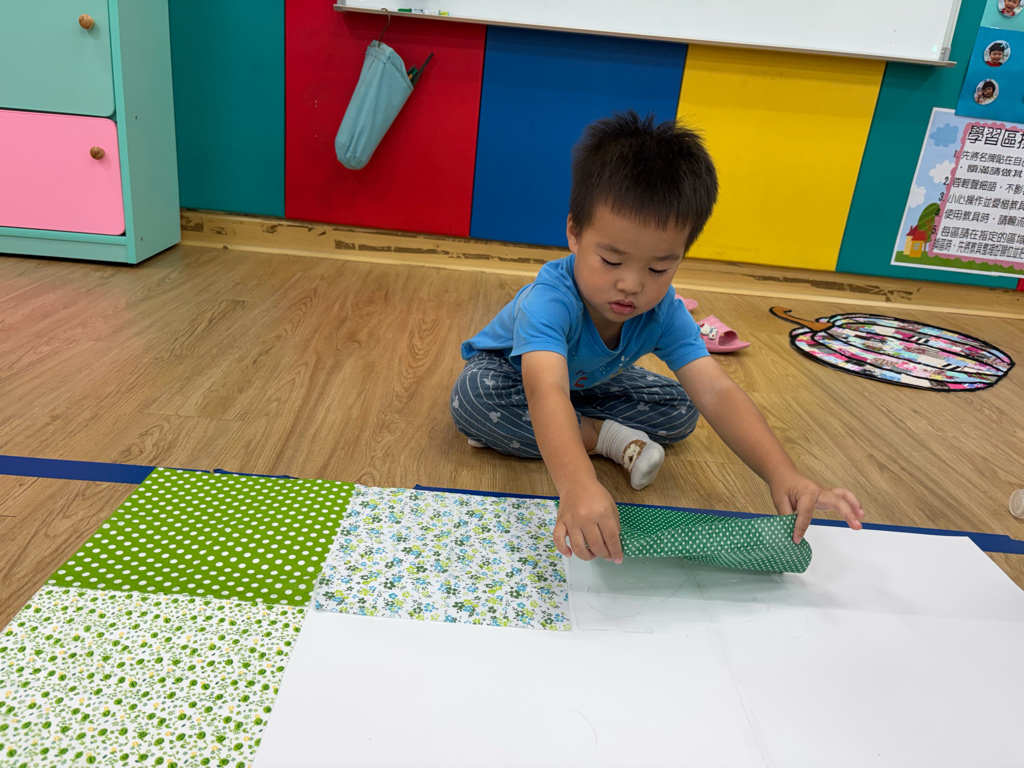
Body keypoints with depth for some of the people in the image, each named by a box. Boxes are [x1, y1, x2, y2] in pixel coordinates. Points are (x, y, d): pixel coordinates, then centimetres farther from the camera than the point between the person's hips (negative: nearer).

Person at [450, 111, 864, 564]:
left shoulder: (664, 312, -27)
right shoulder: (550, 301, -44)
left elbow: (715, 392, -36)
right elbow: (547, 391, -61)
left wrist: (782, 475, -52)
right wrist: (578, 485, -80)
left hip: (589, 382, 5)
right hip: (512, 371, -4)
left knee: (679, 409, -8)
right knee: (473, 396, -37)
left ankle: (512, 428, -11)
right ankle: (606, 437, -21)